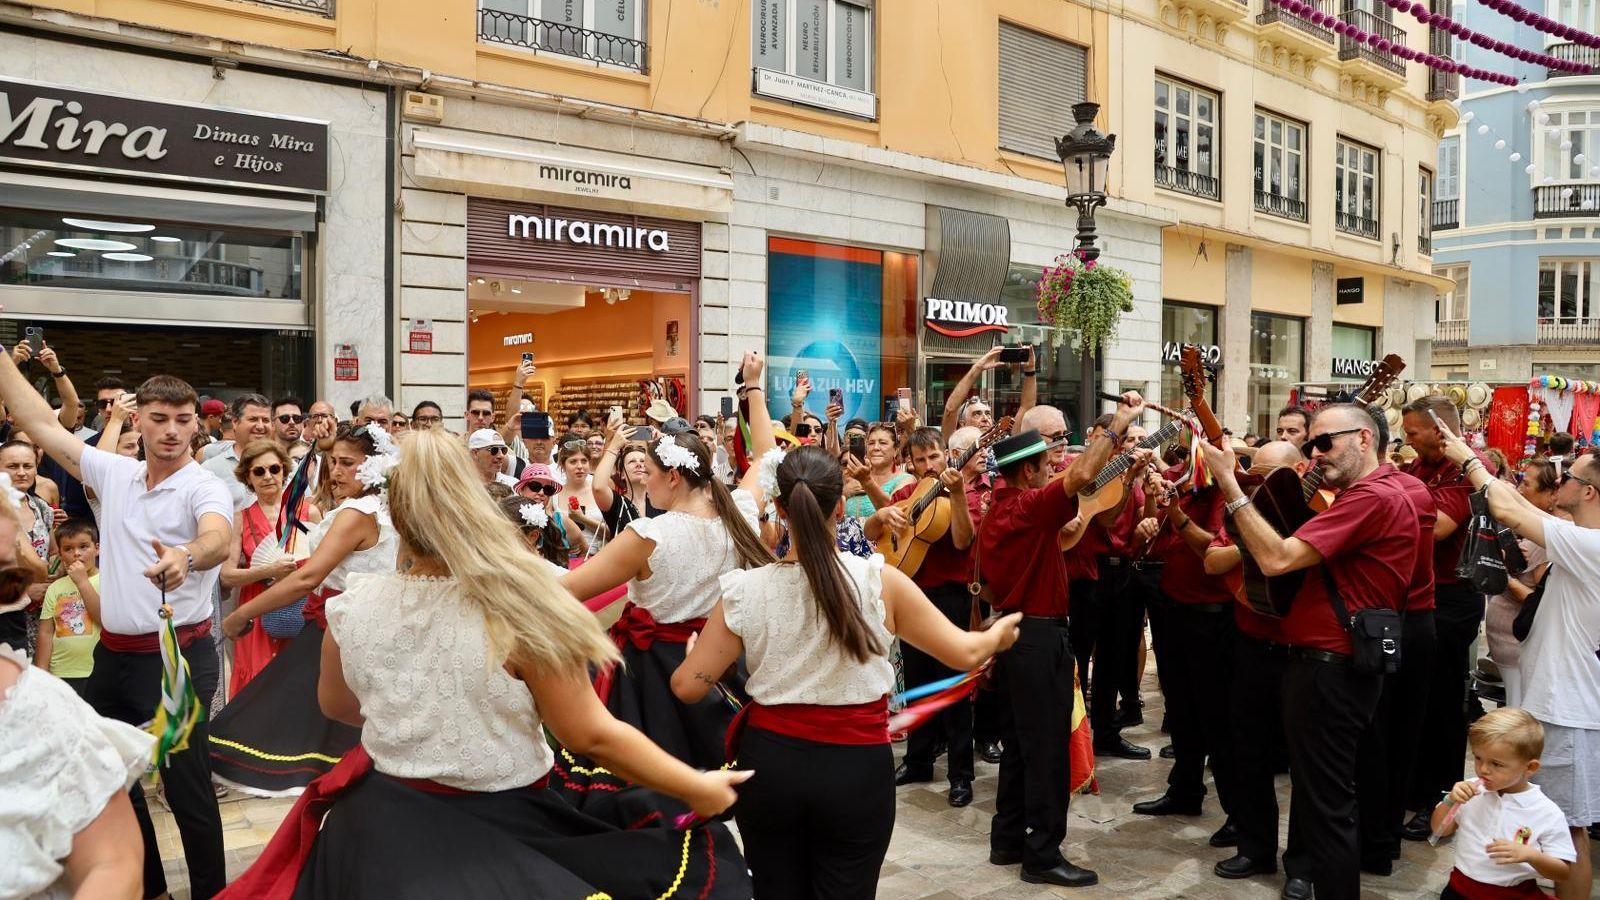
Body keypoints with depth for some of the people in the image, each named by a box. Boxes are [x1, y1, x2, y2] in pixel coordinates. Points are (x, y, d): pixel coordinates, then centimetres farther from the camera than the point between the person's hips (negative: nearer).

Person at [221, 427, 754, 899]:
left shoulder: (351, 608, -8)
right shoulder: (518, 611, -22)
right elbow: (591, 735, -18)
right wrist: (698, 788, -7)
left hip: (382, 825, 5)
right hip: (498, 832, -5)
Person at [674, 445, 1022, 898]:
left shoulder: (745, 590, -9)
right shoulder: (880, 581, -13)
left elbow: (688, 687, -2)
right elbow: (964, 653, -4)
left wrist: (690, 651, 21)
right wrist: (998, 634, 18)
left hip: (769, 763, 2)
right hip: (855, 768, -1)